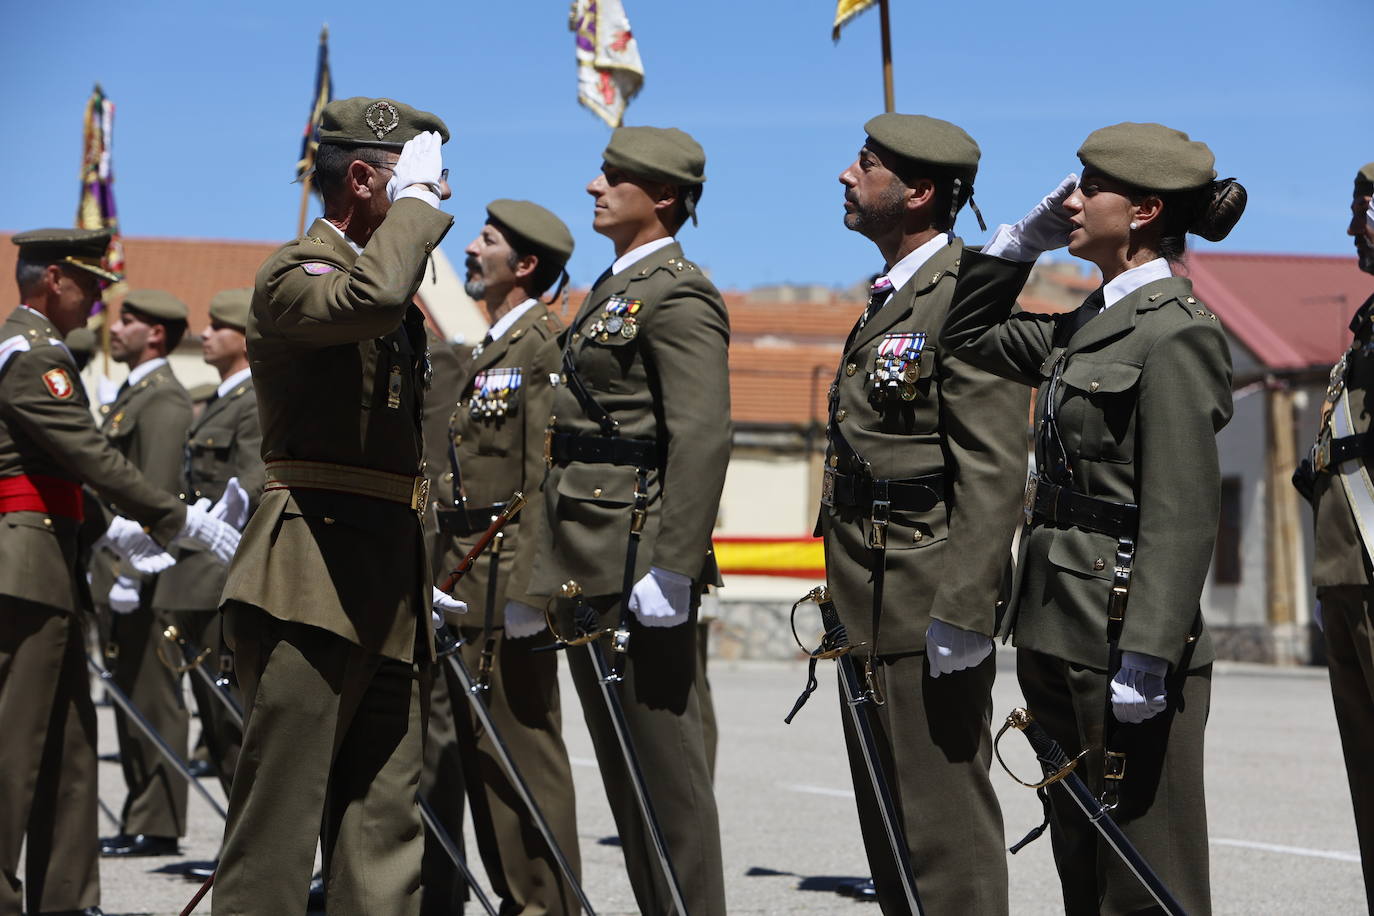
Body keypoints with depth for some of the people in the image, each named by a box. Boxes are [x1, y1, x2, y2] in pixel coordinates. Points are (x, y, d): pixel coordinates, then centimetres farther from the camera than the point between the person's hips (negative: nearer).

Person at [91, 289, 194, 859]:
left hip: (144, 576, -10)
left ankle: (157, 828, -1)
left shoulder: (163, 399, -12)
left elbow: (157, 492, -19)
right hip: (118, 573, 10)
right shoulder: (130, 395, 20)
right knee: (131, 699, 13)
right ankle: (139, 820, 19)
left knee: (153, 701, -5)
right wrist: (101, 570, 19)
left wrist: (131, 574, -23)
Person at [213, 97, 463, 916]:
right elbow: (367, 299, -32)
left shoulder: (402, 302, 22)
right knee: (280, 817, -7)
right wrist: (414, 200, -16)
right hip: (311, 583, -9)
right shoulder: (296, 273, -6)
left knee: (383, 824, 7)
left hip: (390, 594, 9)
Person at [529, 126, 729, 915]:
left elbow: (703, 439, -21)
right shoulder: (614, 289, 19)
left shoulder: (677, 295, -11)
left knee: (664, 761, -4)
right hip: (591, 563, 10)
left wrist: (670, 569, -25)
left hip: (638, 557, -10)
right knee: (621, 762, 14)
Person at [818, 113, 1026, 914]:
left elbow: (995, 473, -21)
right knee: (889, 819, 16)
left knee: (943, 819, -4)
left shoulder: (965, 298, -14)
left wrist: (961, 612, -24)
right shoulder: (891, 297, 17)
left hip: (927, 606, -10)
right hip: (873, 607, 10)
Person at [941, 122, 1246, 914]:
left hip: (1124, 637, -9)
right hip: (1063, 633, 9)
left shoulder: (1176, 332, -13)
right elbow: (967, 336, 27)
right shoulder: (1089, 323, 13)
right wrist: (1027, 239, 15)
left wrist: (1145, 658, -23)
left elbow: (1182, 515, -18)